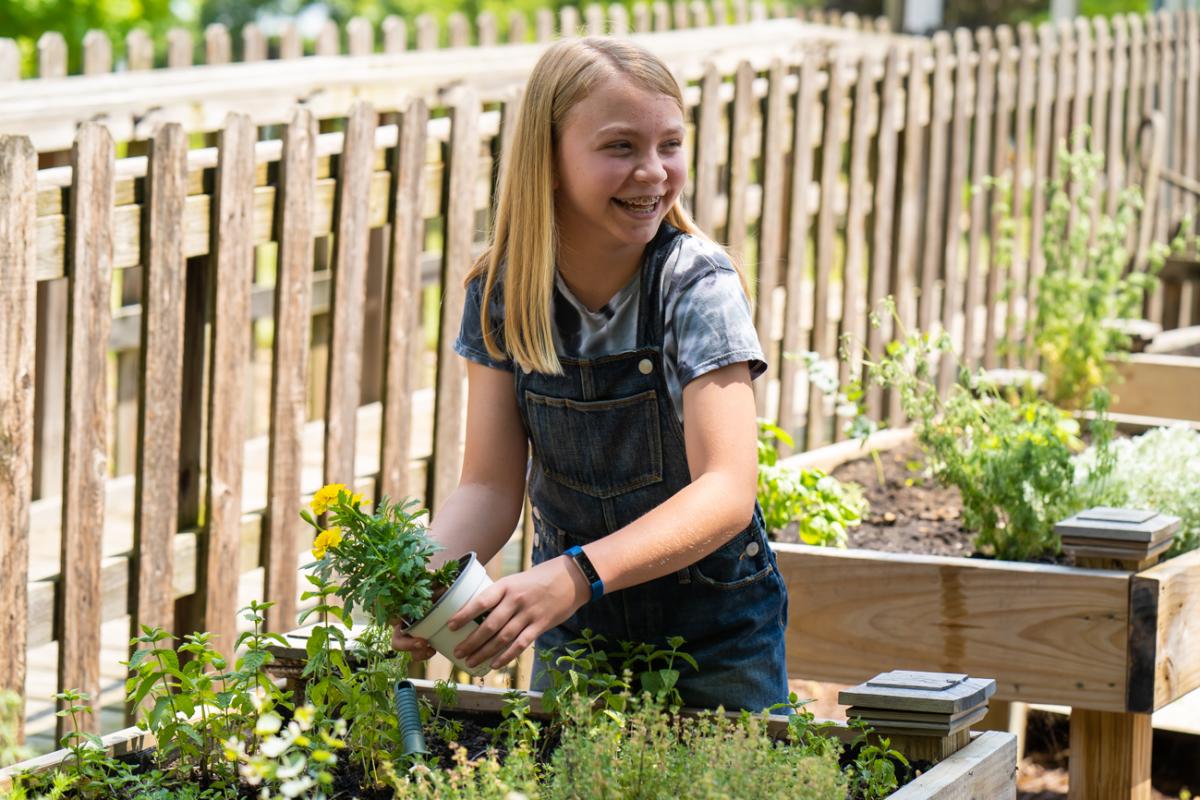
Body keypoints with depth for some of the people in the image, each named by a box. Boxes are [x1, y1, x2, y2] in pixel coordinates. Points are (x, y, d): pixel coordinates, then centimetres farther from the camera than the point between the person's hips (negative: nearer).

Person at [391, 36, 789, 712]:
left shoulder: (699, 284, -18)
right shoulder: (503, 296, -9)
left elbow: (728, 491, -28)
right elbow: (492, 486, -8)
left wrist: (578, 574, -43)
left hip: (715, 638, -3)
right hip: (574, 631, 3)